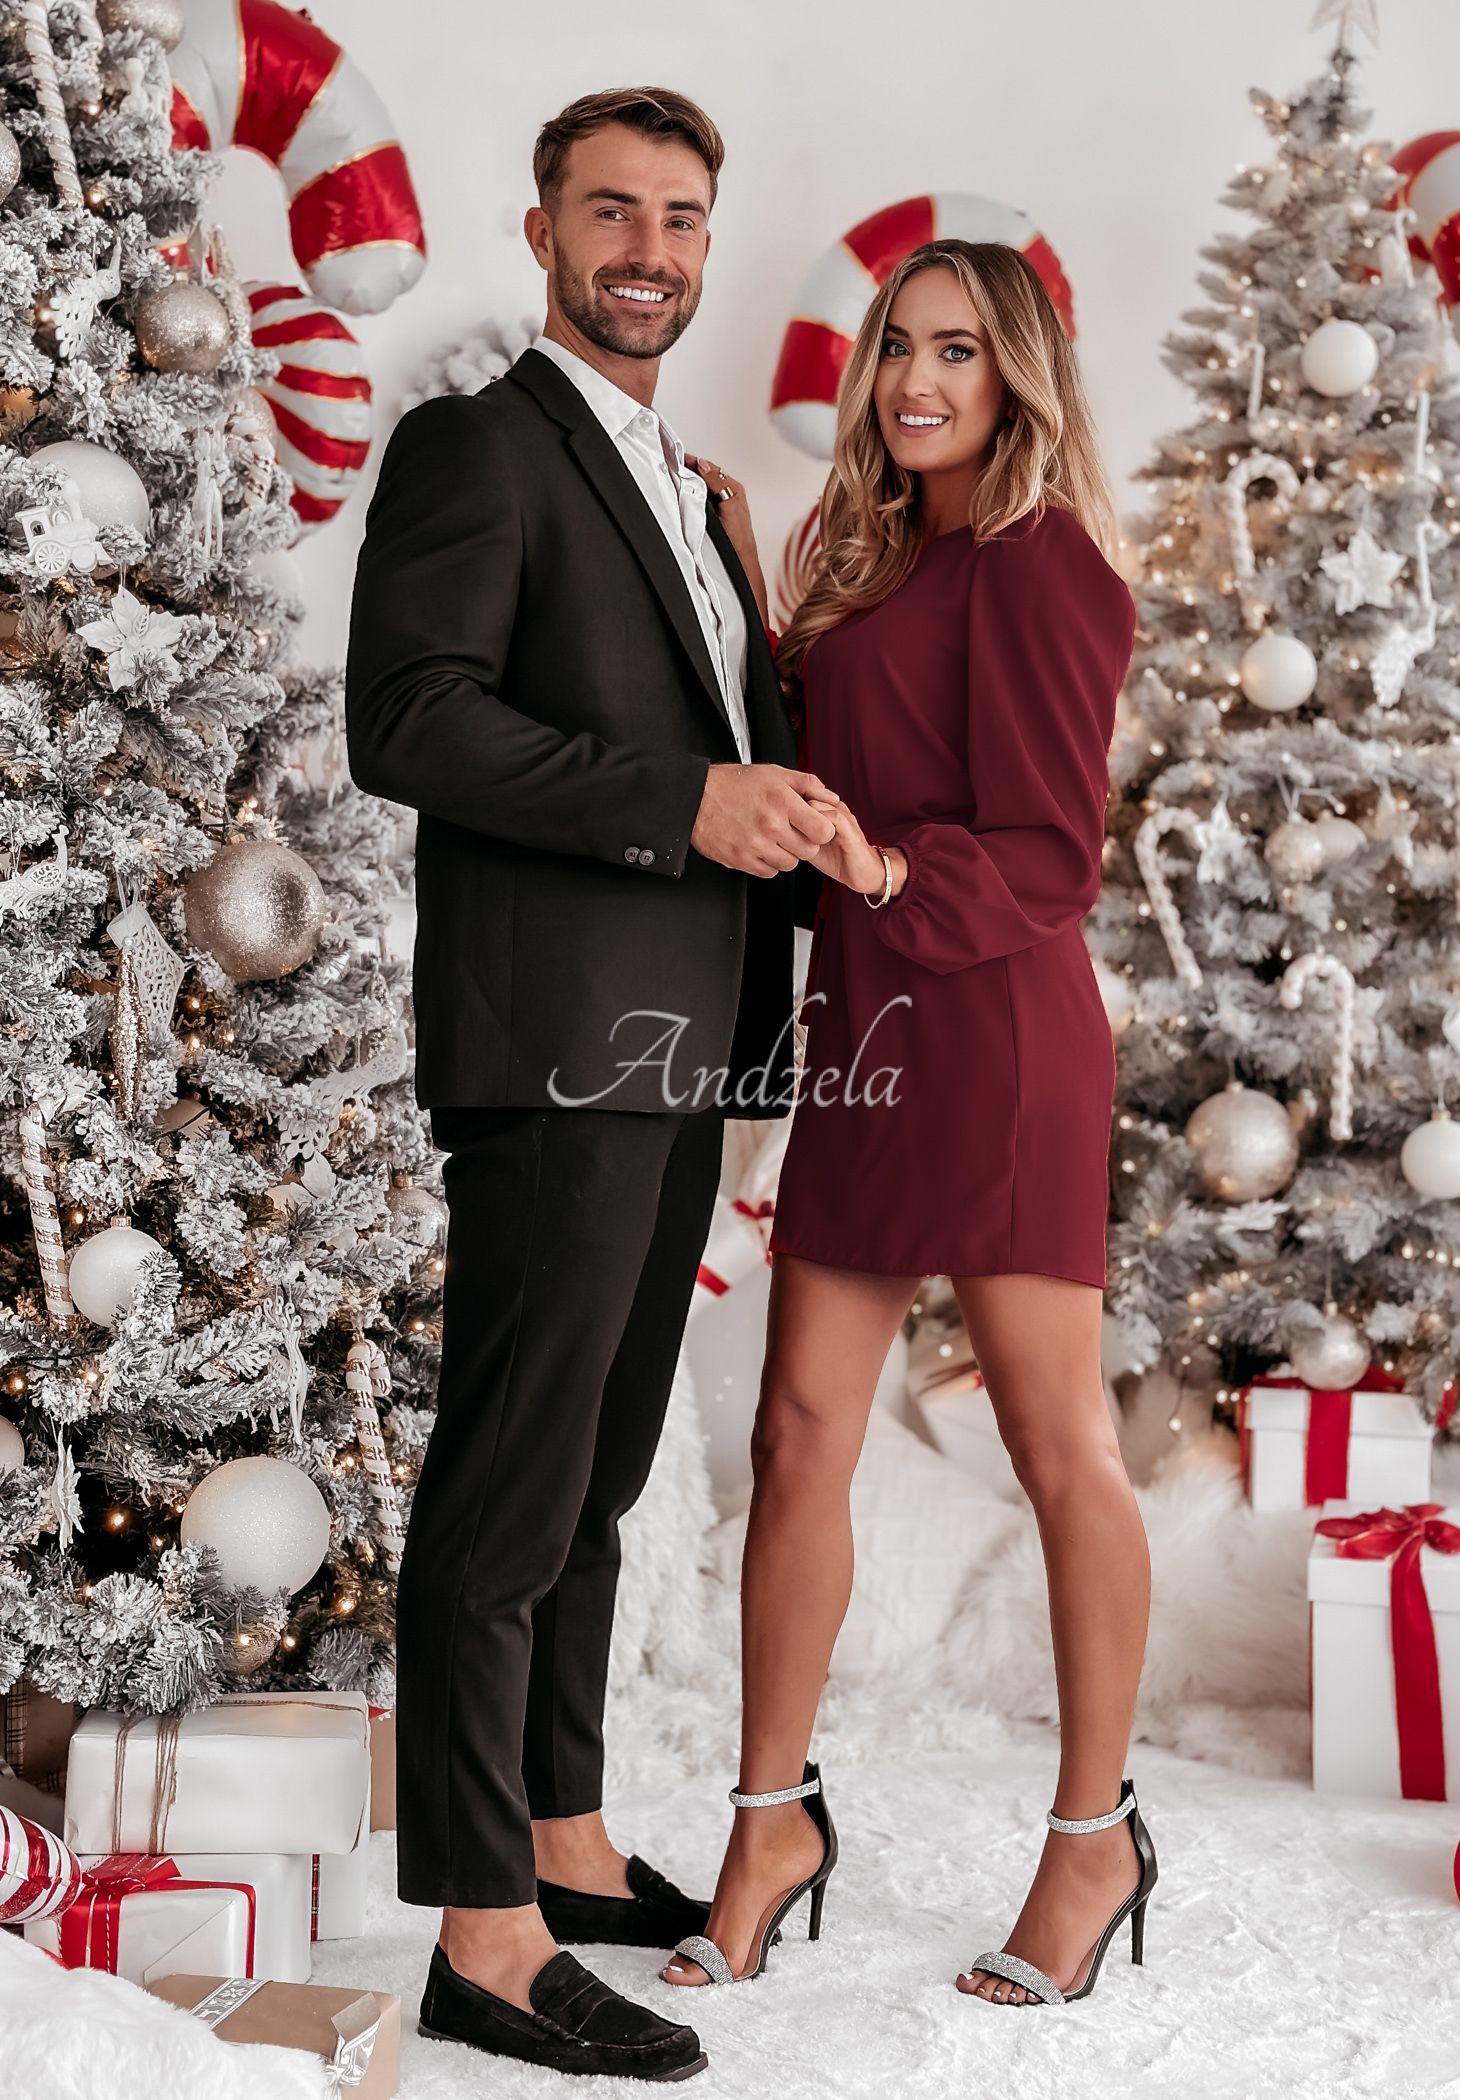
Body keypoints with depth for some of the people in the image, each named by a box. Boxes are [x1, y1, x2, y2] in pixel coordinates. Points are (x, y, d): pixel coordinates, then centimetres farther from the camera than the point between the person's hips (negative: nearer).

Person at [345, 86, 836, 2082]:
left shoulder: (691, 493, 23)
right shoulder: (476, 446, -4)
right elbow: (408, 720, -17)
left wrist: (798, 811, 10)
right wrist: (688, 802, -22)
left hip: (677, 1050, 9)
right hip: (555, 1043, -9)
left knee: (596, 1470, 15)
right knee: (511, 1477, -5)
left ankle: (567, 1842, 27)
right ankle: (488, 1939, 1)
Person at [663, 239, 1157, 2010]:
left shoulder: (1033, 563, -7)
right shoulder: (887, 565, 19)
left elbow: (1049, 854, -12)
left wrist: (887, 872, -28)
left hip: (992, 1035, -8)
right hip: (867, 1041, 8)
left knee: (1057, 1450, 3)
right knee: (800, 1434, 6)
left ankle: (1094, 1838, 18)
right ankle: (774, 1817, 18)